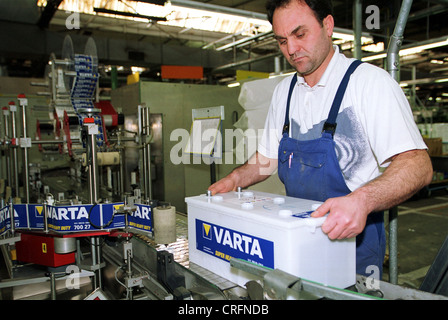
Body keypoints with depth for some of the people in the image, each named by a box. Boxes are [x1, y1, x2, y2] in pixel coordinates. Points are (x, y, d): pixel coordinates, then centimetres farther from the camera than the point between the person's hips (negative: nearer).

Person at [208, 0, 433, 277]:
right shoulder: (284, 90, 6)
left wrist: (362, 200, -39)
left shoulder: (371, 82, -14)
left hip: (353, 236, -5)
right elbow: (269, 156, 15)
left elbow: (418, 165, -22)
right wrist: (236, 179, -2)